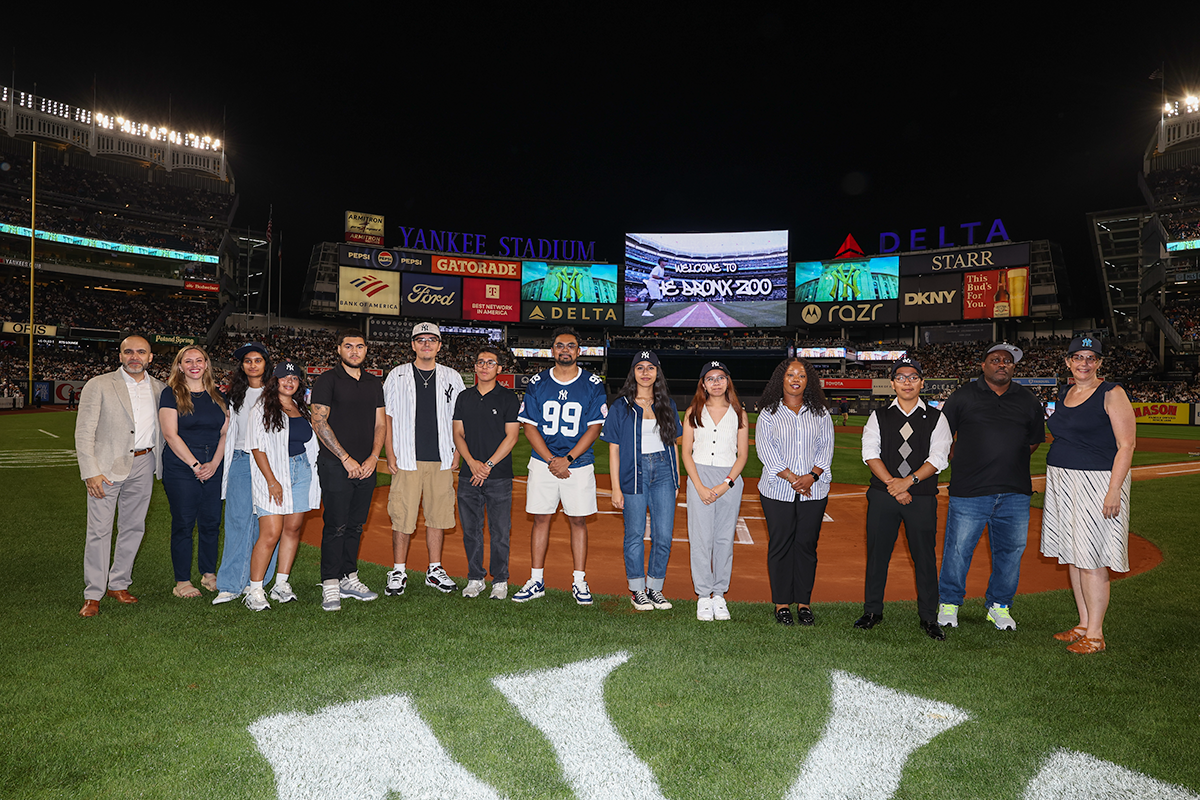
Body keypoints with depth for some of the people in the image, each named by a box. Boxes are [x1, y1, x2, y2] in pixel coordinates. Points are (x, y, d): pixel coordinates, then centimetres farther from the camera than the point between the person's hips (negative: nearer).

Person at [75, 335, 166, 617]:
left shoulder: (159, 389, 9)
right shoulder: (99, 385, -3)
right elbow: (84, 432, -6)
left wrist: (160, 462, 9)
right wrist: (90, 472, -14)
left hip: (143, 465, 4)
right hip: (107, 466, -4)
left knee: (134, 527, 10)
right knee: (99, 530, -2)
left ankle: (118, 584, 25)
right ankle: (93, 594, 9)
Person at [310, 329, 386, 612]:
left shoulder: (374, 383, 14)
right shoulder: (327, 381, -3)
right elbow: (319, 422, -9)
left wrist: (373, 458, -1)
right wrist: (346, 458, -12)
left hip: (366, 468, 5)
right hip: (336, 466, -5)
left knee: (356, 525, 11)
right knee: (336, 527, -4)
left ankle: (349, 579, 21)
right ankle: (330, 586, 4)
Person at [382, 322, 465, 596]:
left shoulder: (452, 377, 9)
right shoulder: (397, 376, 4)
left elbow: (458, 418, 12)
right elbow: (386, 417, 4)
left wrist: (456, 453, 5)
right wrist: (390, 455, -4)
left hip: (441, 461, 2)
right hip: (407, 460, -2)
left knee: (438, 514, 7)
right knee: (402, 516, -1)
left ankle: (435, 571, 18)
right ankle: (398, 573, 12)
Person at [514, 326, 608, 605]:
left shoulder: (593, 384, 0)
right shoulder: (537, 383, 3)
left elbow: (594, 428, -4)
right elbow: (529, 427, 1)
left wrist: (567, 459, -13)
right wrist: (551, 461, -10)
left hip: (579, 464, -1)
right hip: (542, 462, 1)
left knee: (578, 520, 3)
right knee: (541, 518, 4)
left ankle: (579, 582, 13)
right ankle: (536, 581, 14)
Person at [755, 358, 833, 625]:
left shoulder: (820, 413, 11)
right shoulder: (769, 413, 4)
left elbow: (826, 447, 5)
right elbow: (765, 449, -5)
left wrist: (812, 476, -10)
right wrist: (791, 478, -13)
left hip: (814, 491, 2)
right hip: (777, 491, -2)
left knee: (807, 545, 5)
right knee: (780, 545, 2)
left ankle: (804, 603, 15)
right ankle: (782, 604, 11)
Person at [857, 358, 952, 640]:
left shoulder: (936, 418, 7)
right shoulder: (879, 417, 8)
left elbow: (938, 458, -3)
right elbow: (870, 453, -3)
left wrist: (908, 481, -16)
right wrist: (893, 485, -14)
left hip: (922, 498, -1)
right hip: (882, 495, 1)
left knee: (925, 556, 2)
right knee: (877, 553, 5)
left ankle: (928, 617, 15)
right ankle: (872, 611, 18)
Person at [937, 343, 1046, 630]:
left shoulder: (1028, 400, 12)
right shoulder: (963, 396, 3)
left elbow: (1035, 439, 20)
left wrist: (1013, 460, 8)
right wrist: (958, 460, 2)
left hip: (1015, 491, 3)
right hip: (969, 490, -3)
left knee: (1010, 550, 9)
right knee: (958, 548, 0)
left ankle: (999, 606, 26)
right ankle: (949, 603, 17)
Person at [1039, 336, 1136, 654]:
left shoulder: (1112, 394, -8)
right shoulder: (1064, 394, 13)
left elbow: (1126, 444, -13)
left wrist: (1114, 490, -20)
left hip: (1096, 482, -7)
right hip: (1062, 483, 7)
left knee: (1092, 561, -5)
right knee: (1072, 557, 12)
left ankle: (1095, 635, 4)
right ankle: (1084, 624, 23)